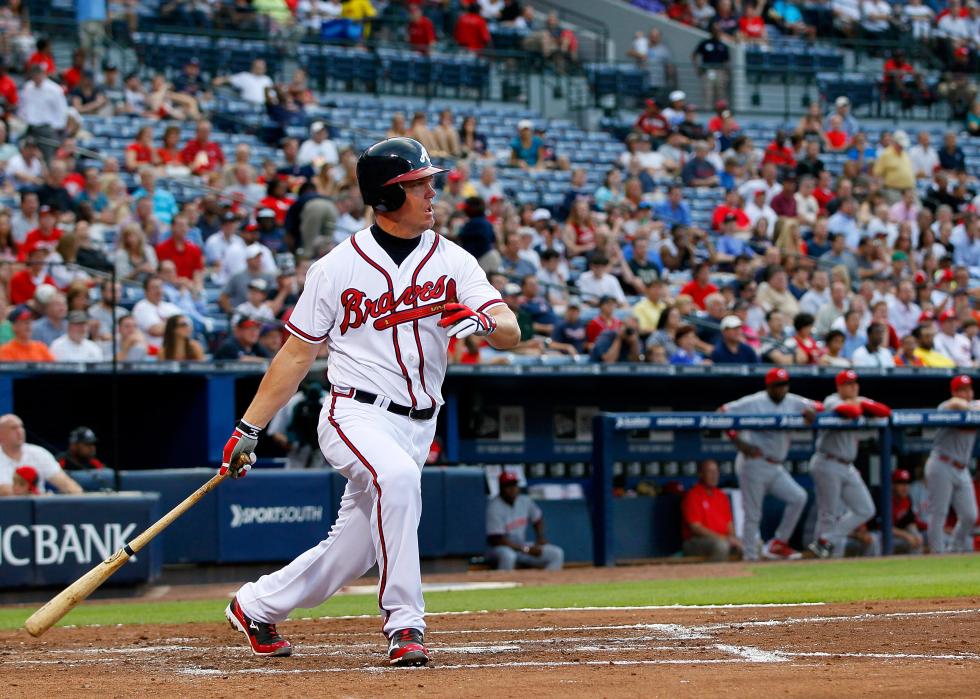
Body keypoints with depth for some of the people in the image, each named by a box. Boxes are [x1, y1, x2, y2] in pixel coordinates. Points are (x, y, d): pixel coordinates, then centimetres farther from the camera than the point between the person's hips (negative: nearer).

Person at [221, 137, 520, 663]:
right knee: (397, 476, -35)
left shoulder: (452, 261, 4)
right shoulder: (337, 267, 0)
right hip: (356, 416, -4)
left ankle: (255, 606, 34)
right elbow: (298, 354, 6)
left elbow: (511, 333, -6)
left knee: (350, 555, 7)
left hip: (416, 427, 4)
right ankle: (403, 625, -30)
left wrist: (483, 322, -30)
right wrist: (248, 430, 3)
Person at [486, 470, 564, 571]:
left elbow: (538, 519, 20)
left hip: (521, 547, 7)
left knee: (556, 553, -9)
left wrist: (540, 538, 0)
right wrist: (526, 549, -22)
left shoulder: (525, 501, 1)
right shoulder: (495, 507, -19)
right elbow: (497, 540, -23)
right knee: (508, 555, -42)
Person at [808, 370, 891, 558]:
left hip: (848, 468, 8)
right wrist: (856, 406, -8)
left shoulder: (861, 401, 12)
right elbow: (851, 412, -30)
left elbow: (885, 412, -2)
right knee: (829, 514, -5)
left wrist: (861, 403, -12)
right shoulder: (832, 401, -9)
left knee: (865, 510, 4)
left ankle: (825, 542, 4)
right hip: (828, 465, -8)